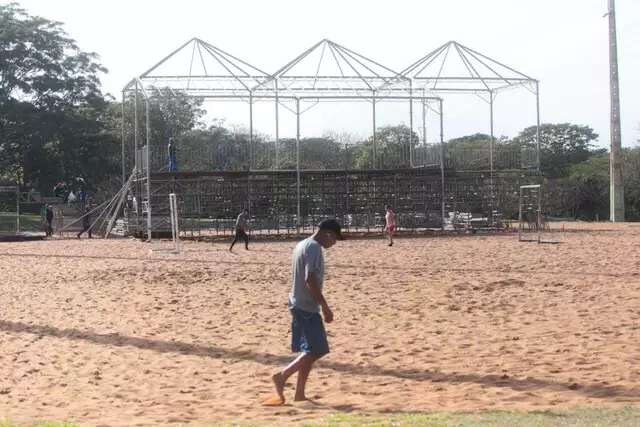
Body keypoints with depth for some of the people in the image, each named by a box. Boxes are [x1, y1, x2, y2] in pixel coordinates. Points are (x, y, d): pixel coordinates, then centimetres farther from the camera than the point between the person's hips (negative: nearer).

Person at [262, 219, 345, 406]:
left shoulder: (302, 245, 15)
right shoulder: (314, 248, -15)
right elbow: (310, 279, -24)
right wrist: (325, 306, -21)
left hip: (298, 305, 10)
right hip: (307, 307, -10)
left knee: (309, 350, 12)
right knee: (317, 350, -7)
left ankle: (300, 394, 13)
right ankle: (282, 375, -11)